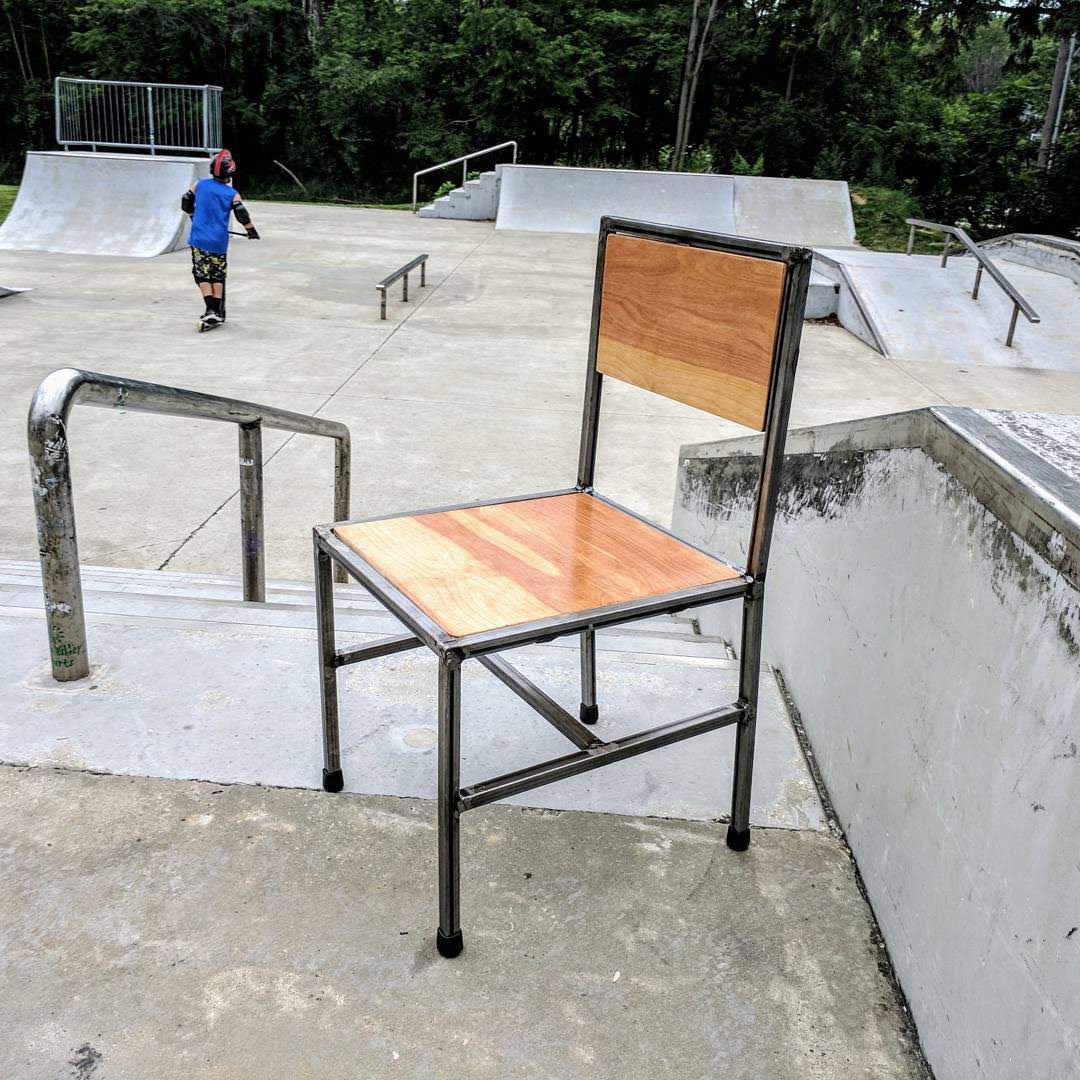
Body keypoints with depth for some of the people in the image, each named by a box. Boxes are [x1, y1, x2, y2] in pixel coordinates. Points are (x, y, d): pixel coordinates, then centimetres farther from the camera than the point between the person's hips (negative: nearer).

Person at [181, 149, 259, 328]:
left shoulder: (200, 184, 3)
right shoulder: (232, 194, -3)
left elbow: (186, 204, 12)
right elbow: (242, 214, -10)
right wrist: (251, 231, 7)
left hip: (199, 238, 0)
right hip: (219, 241, 0)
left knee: (202, 274, 7)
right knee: (218, 276, 12)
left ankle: (210, 309, -6)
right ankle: (218, 312, 14)